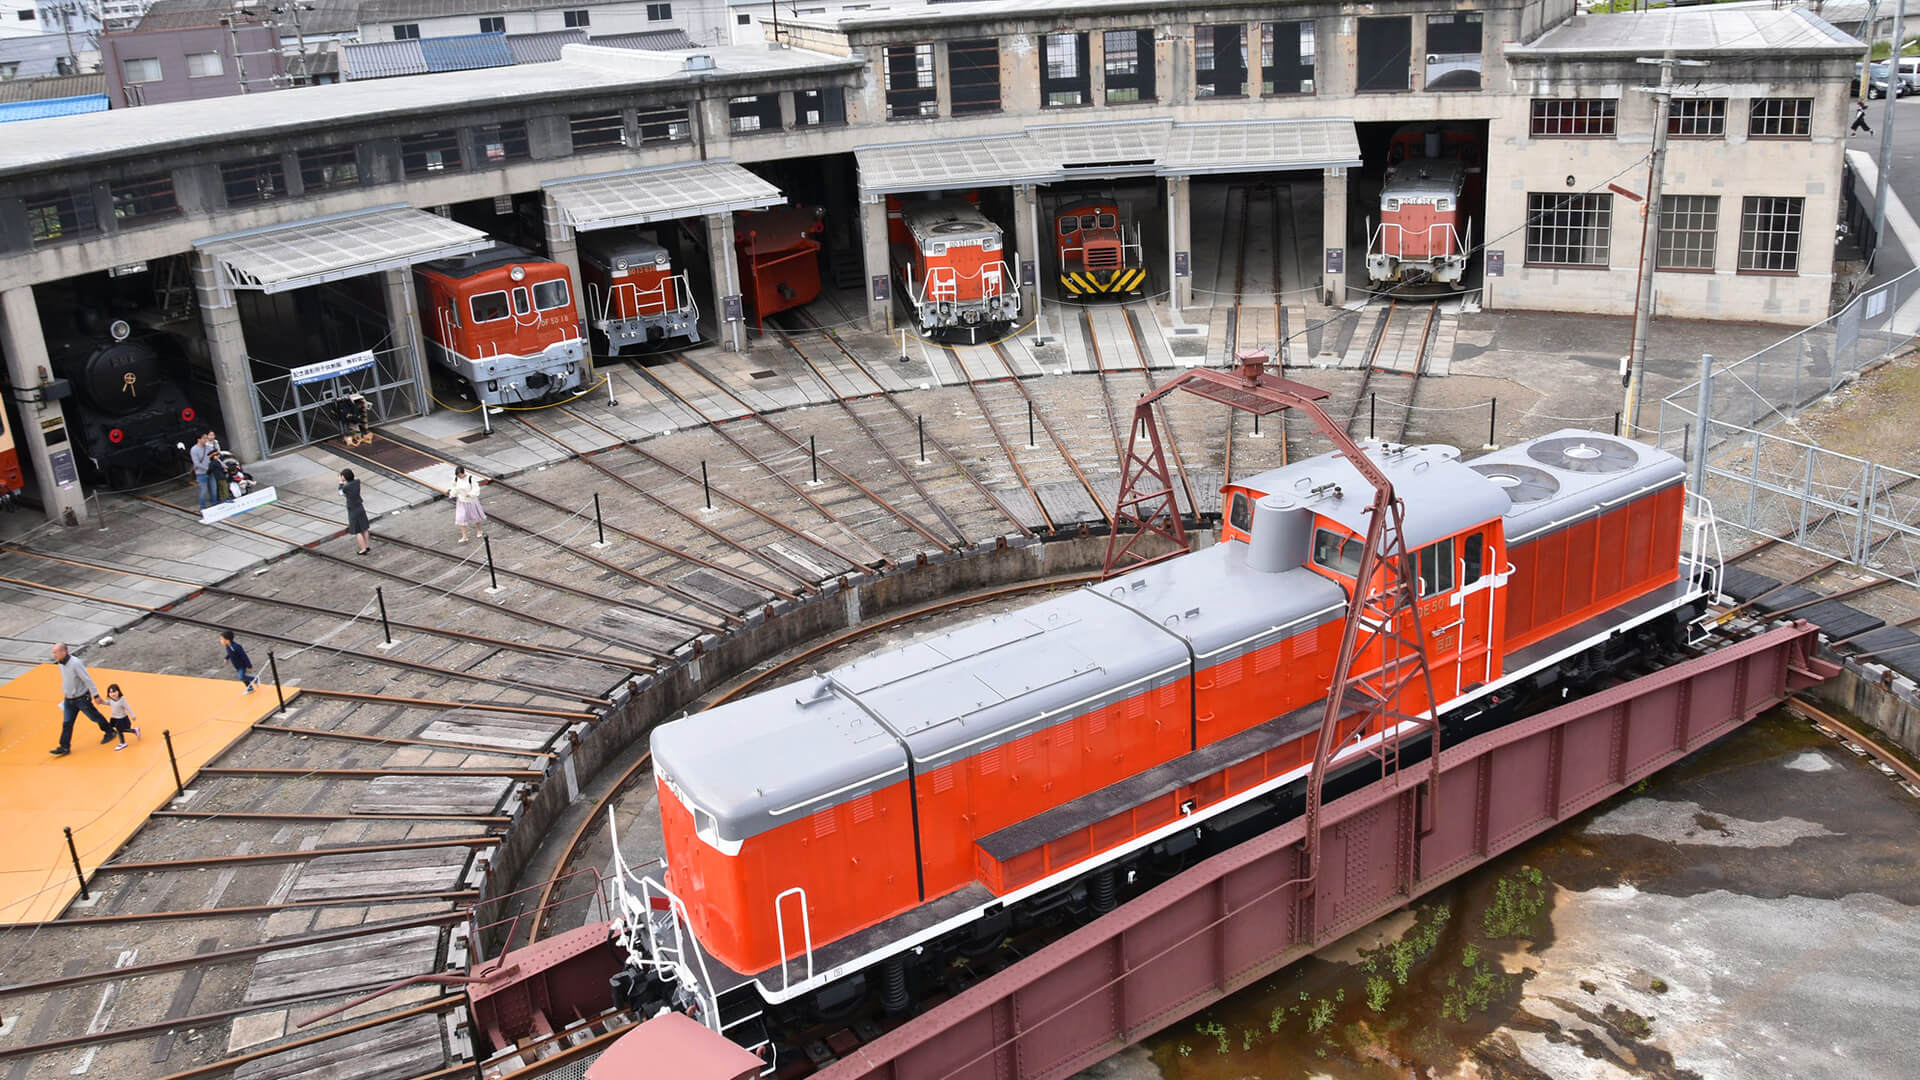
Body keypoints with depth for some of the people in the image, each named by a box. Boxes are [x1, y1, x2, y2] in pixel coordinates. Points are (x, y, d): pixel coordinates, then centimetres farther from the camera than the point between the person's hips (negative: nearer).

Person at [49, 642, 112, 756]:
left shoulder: (75, 663, -26)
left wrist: (95, 695, -19)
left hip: (82, 698, -7)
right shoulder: (60, 664, -2)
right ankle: (64, 748, 10)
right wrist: (66, 694, 20)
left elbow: (87, 679, -22)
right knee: (66, 723, 5)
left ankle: (109, 732, 32)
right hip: (69, 699, 7)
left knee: (94, 717, 11)